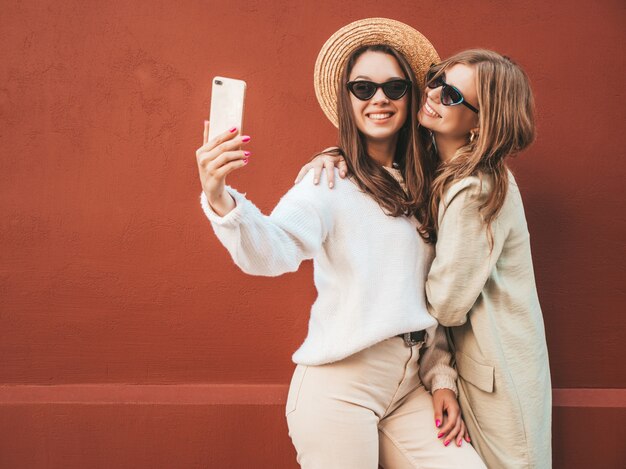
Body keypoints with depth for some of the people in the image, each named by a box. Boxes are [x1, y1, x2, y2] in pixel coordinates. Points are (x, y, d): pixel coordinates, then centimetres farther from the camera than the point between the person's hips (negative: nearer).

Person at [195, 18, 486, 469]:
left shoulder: (418, 190, 12)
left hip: (410, 385, 6)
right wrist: (221, 201, -44)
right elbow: (274, 250, -26)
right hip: (341, 385, -6)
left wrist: (441, 378, 10)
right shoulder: (329, 178, -7)